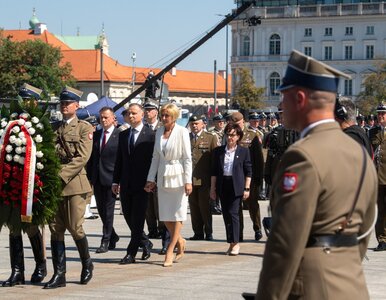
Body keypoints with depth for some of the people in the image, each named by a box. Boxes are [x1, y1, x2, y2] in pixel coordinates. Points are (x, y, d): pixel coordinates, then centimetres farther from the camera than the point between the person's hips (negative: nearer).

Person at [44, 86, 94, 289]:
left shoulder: (84, 127, 1)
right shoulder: (55, 129, 16)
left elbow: (82, 157, -9)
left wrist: (61, 175, -16)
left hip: (74, 183, -4)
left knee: (75, 228, -7)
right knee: (55, 229, 1)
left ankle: (87, 264, 18)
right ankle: (59, 274, 4)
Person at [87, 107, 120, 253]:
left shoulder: (120, 135, -6)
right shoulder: (96, 135, 12)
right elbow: (91, 157, 14)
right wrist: (89, 177, 8)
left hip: (111, 178, -6)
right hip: (97, 179, 6)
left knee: (108, 210, -2)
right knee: (101, 210, 12)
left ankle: (105, 242, 4)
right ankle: (113, 236, 29)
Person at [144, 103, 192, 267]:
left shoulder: (182, 132, -6)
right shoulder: (159, 132, 9)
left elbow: (187, 158, -8)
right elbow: (156, 157, 13)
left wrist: (188, 181, -13)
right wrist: (151, 179, 9)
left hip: (178, 176, -5)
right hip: (163, 177, 5)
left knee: (177, 214, -3)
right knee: (165, 216, 4)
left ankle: (170, 251, 1)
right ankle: (180, 241, 25)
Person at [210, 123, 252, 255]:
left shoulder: (244, 151, 2)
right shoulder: (218, 151, 9)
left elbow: (248, 171, 3)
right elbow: (214, 171, 11)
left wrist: (247, 188, -3)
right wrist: (213, 188, 7)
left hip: (236, 186, -4)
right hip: (223, 185, 4)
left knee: (233, 213, -11)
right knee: (226, 214, 6)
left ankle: (235, 243, -7)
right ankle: (231, 243, 13)